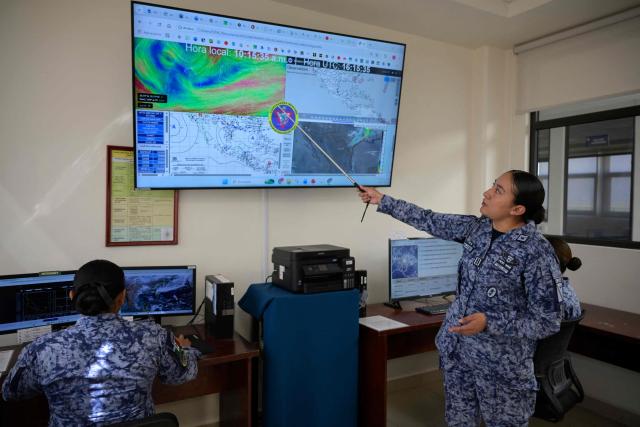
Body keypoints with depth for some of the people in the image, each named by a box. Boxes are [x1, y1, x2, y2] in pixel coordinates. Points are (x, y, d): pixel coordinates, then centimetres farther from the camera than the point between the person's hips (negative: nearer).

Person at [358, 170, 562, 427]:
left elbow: (547, 322, -17)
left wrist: (489, 323, -27)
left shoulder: (536, 252, -20)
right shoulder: (476, 228, -2)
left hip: (501, 365, -5)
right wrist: (383, 201, 11)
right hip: (456, 349, 6)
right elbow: (431, 221, 8)